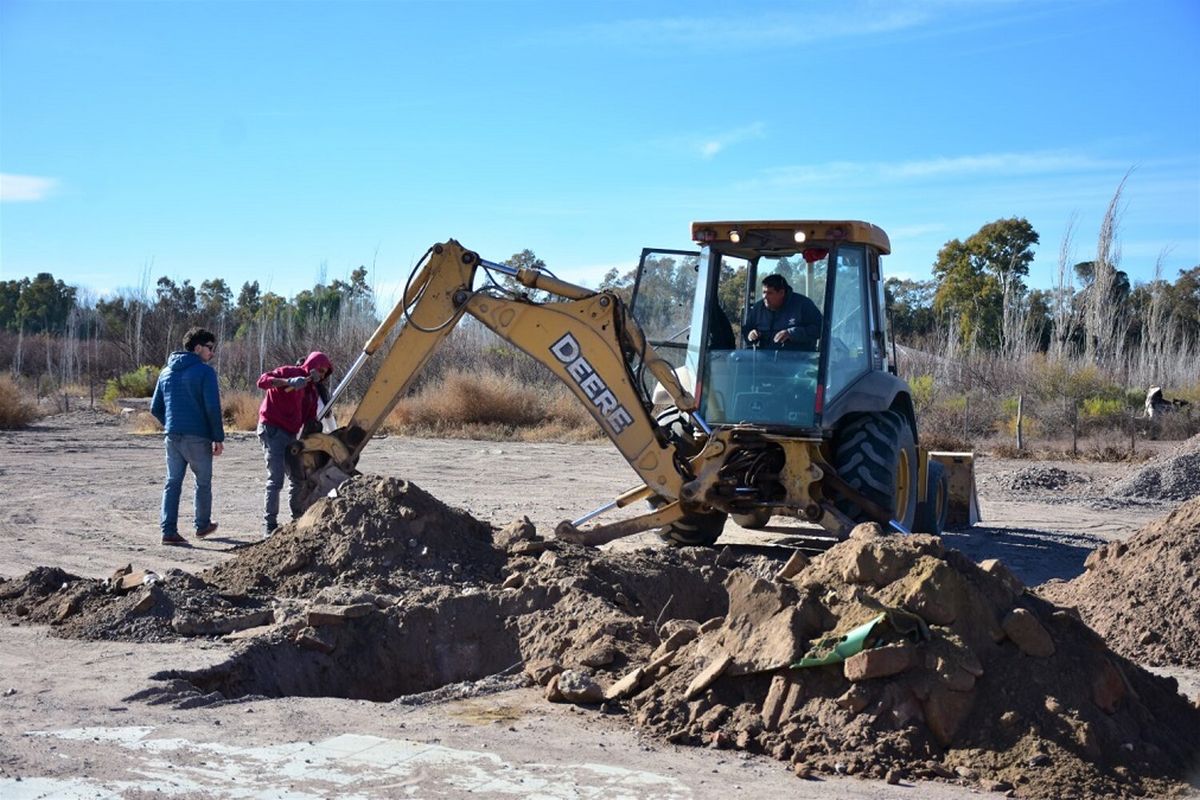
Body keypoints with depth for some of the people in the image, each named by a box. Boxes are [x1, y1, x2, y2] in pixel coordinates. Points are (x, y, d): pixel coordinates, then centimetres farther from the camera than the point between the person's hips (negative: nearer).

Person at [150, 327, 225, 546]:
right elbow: (213, 408, -13)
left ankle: (169, 531, 0)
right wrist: (218, 438, -8)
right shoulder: (205, 372, -8)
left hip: (172, 437, 5)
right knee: (203, 483, 12)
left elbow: (155, 408, 14)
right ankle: (202, 525, 24)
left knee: (172, 483, 7)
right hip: (198, 437, -5)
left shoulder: (166, 372, 13)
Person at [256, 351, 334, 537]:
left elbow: (310, 419, 13)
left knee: (297, 478, 12)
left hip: (290, 435, 8)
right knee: (276, 479, -11)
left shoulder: (313, 391, 16)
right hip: (272, 430, -8)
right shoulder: (289, 372, -6)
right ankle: (269, 525, -7)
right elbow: (263, 381, -20)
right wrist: (288, 382, -32)